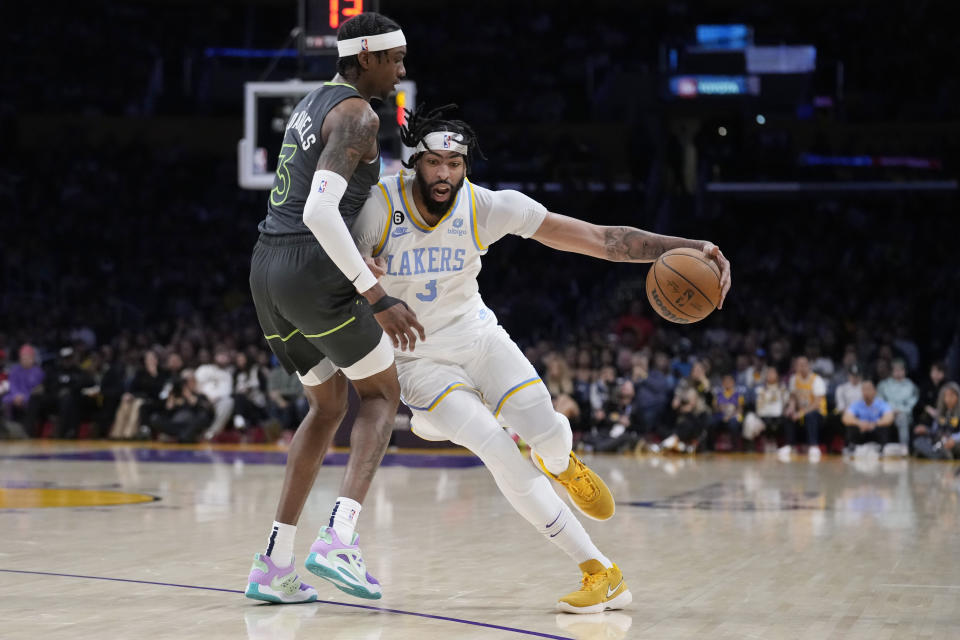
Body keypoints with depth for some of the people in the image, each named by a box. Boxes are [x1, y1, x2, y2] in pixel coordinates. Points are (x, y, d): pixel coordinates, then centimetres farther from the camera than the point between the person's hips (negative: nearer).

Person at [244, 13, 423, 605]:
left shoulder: (313, 105, 20)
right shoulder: (357, 115, -11)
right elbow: (320, 212, -24)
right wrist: (377, 299, -24)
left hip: (269, 269, 9)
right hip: (314, 271, -9)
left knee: (328, 406, 20)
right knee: (382, 394, 7)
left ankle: (275, 565, 12)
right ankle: (340, 538, -11)